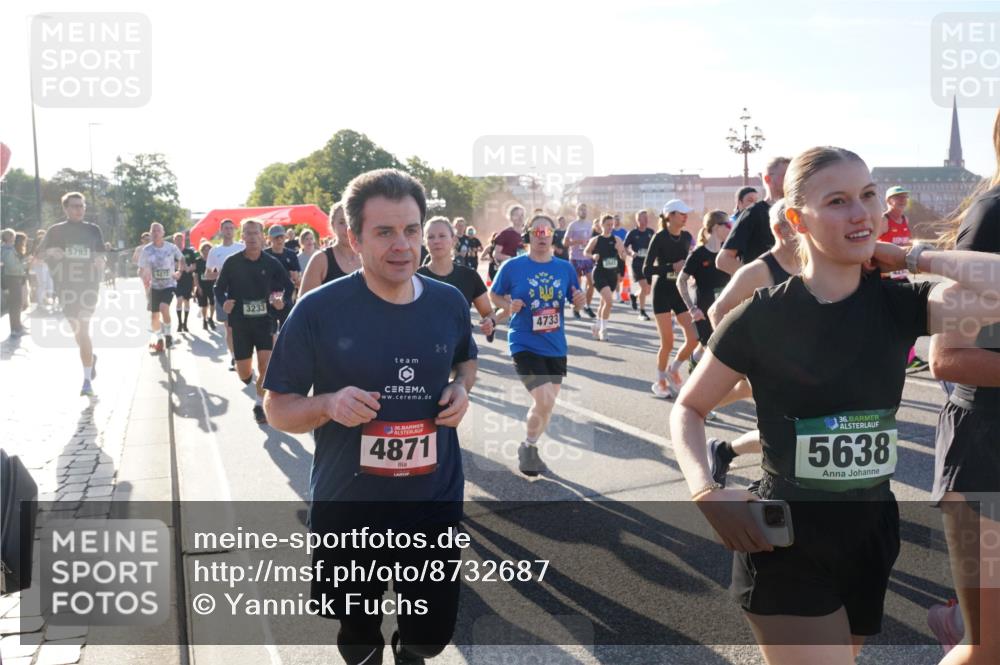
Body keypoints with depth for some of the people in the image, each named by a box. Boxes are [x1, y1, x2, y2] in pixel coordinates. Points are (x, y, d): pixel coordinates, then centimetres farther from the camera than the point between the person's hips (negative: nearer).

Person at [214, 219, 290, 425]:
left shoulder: (272, 263, -2)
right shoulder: (232, 262, -2)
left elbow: (288, 288, 5)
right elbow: (219, 288, 5)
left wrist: (282, 302, -14)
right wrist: (223, 302, -15)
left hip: (265, 321, 0)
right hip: (240, 322, 1)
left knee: (266, 364, -12)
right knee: (243, 373, 5)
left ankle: (259, 405, 7)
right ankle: (248, 375, 43)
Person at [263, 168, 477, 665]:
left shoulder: (449, 303, -5)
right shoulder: (319, 310, -15)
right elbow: (277, 408, -7)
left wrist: (461, 388, -6)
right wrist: (327, 404, -28)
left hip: (435, 503, 2)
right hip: (347, 509, -2)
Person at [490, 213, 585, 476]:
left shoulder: (565, 268, 2)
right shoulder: (512, 267, -7)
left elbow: (576, 300, 13)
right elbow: (494, 294, 4)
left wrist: (580, 299, -10)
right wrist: (509, 306, -15)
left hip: (556, 347, 5)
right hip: (525, 345, -5)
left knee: (546, 404, 15)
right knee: (544, 401, -18)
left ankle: (530, 447, 40)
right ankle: (528, 448, 10)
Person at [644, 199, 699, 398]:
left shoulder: (687, 237, 5)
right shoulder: (660, 237, -11)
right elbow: (647, 270, -15)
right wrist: (672, 267, -22)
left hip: (680, 291, 5)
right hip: (663, 291, -5)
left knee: (693, 338, -4)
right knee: (667, 342, -5)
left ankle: (672, 370, 20)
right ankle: (660, 381, 15)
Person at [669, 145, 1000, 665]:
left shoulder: (898, 305, -4)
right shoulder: (762, 316, -13)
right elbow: (688, 409, -3)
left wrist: (911, 257, -11)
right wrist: (705, 491, -18)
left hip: (871, 537, 5)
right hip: (786, 545, -4)